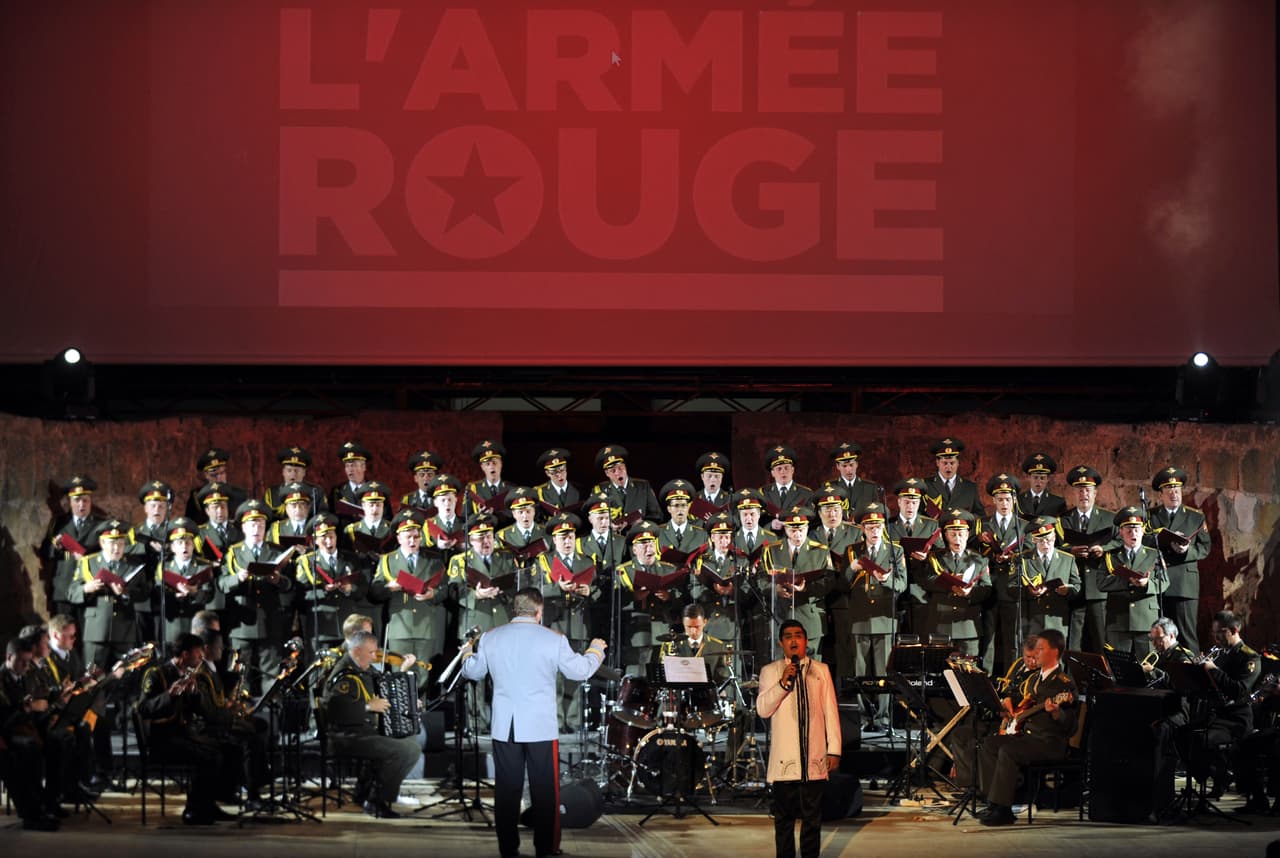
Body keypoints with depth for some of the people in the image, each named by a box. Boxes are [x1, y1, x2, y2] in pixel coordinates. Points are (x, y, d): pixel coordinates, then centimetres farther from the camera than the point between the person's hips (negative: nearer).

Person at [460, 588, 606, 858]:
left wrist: (467, 654, 37)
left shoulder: (490, 638, 0)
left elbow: (473, 672, 14)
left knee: (506, 791, 8)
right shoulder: (553, 640, -8)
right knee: (545, 792, 6)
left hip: (504, 728, 3)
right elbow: (580, 671, 3)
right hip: (541, 728, -3)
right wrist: (596, 650, 23)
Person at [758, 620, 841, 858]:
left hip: (814, 758, 1)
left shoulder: (821, 670, 10)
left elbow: (831, 712, 9)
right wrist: (783, 682, -15)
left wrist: (834, 749, 4)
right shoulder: (770, 672, 7)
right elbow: (763, 709, -3)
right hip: (784, 759, -1)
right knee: (784, 818, 2)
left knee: (812, 818, 2)